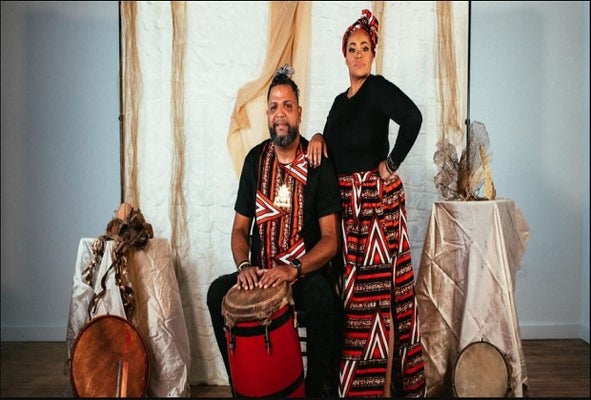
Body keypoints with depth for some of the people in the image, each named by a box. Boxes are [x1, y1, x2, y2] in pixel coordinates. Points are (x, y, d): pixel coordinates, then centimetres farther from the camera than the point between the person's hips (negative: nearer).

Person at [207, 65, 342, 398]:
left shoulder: (319, 164, -7)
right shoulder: (256, 159, 4)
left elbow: (330, 239, -11)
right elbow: (240, 228, 7)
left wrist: (294, 270, -27)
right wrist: (244, 265, -13)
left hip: (306, 273, -3)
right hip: (259, 273, 4)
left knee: (320, 295, -33)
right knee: (218, 292, -20)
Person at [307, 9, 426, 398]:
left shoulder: (379, 88, -7)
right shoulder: (341, 100, 16)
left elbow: (413, 117, -25)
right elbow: (333, 151, 18)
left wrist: (392, 164, -17)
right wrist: (319, 137, -2)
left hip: (376, 199, -7)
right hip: (347, 202, 7)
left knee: (377, 290, -2)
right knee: (352, 289, 12)